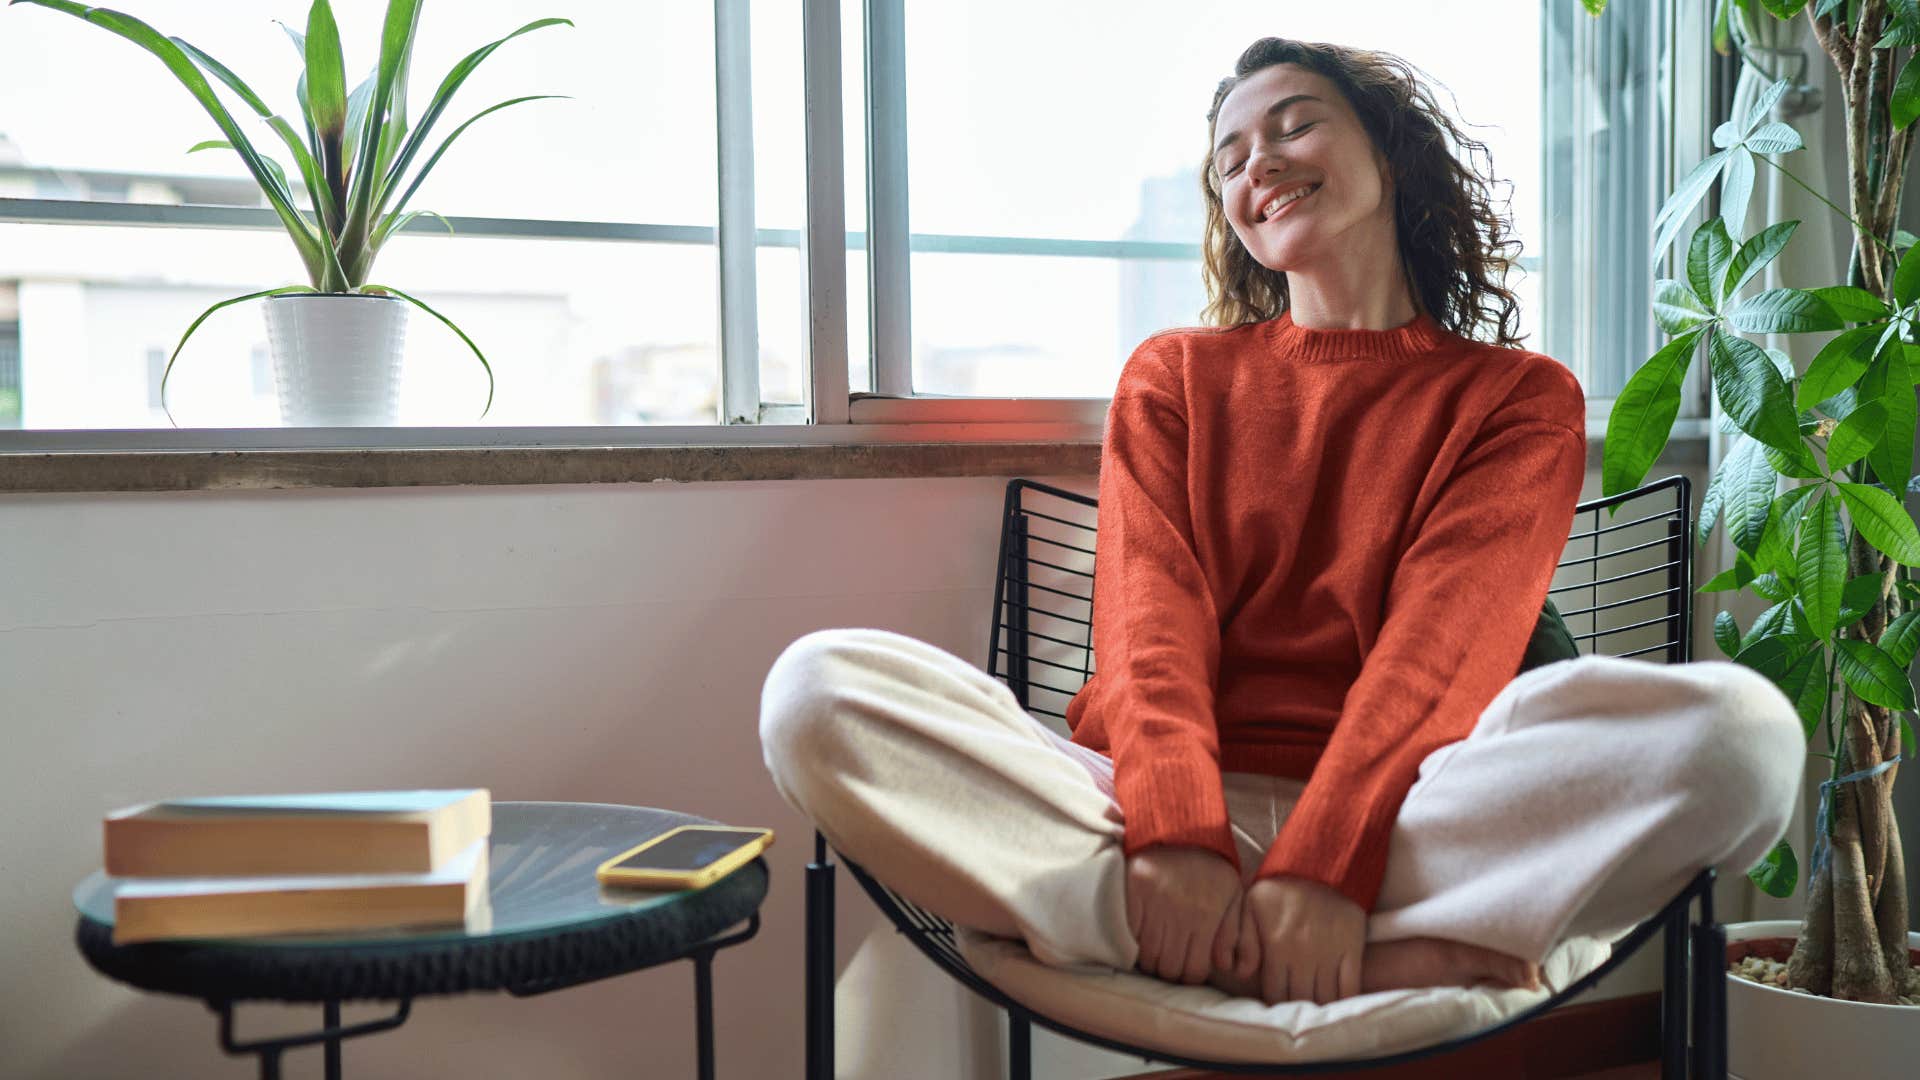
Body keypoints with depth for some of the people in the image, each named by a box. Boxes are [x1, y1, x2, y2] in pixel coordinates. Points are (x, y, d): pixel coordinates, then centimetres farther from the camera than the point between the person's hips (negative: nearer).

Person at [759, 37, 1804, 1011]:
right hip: (1158, 803, 2)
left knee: (1740, 725, -28)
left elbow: (1442, 646, -3)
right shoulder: (1176, 375, 21)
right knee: (817, 688, -24)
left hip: (1396, 815, -1)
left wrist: (1324, 865, -21)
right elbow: (1150, 618, 3)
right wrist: (1175, 834, -18)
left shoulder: (1520, 398, 15)